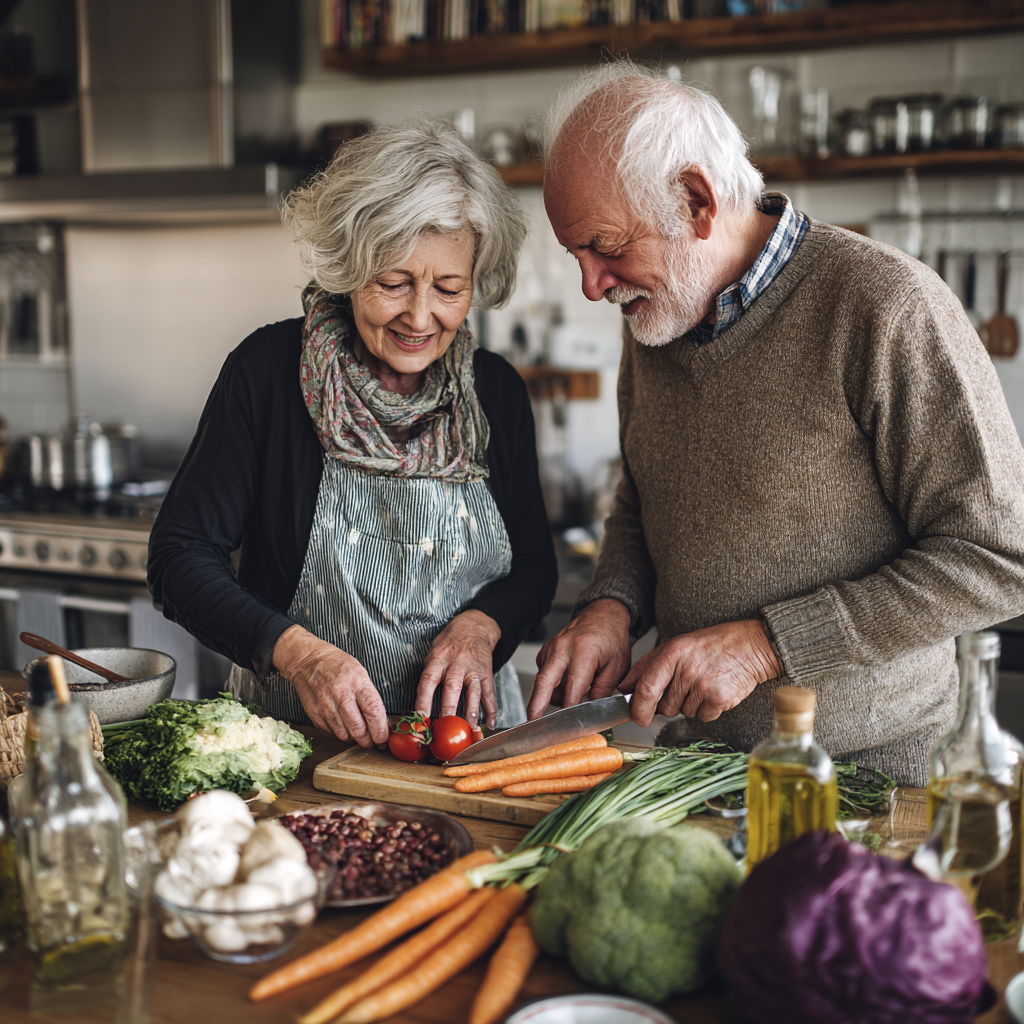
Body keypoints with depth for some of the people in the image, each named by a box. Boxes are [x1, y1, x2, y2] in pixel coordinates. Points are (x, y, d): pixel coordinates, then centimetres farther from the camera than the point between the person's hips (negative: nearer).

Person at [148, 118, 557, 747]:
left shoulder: (497, 390, 3)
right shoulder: (269, 370, -7)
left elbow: (534, 566, 10)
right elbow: (180, 554, -7)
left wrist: (480, 626, -12)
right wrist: (296, 651, -21)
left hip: (468, 732, 2)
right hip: (295, 737, -1)